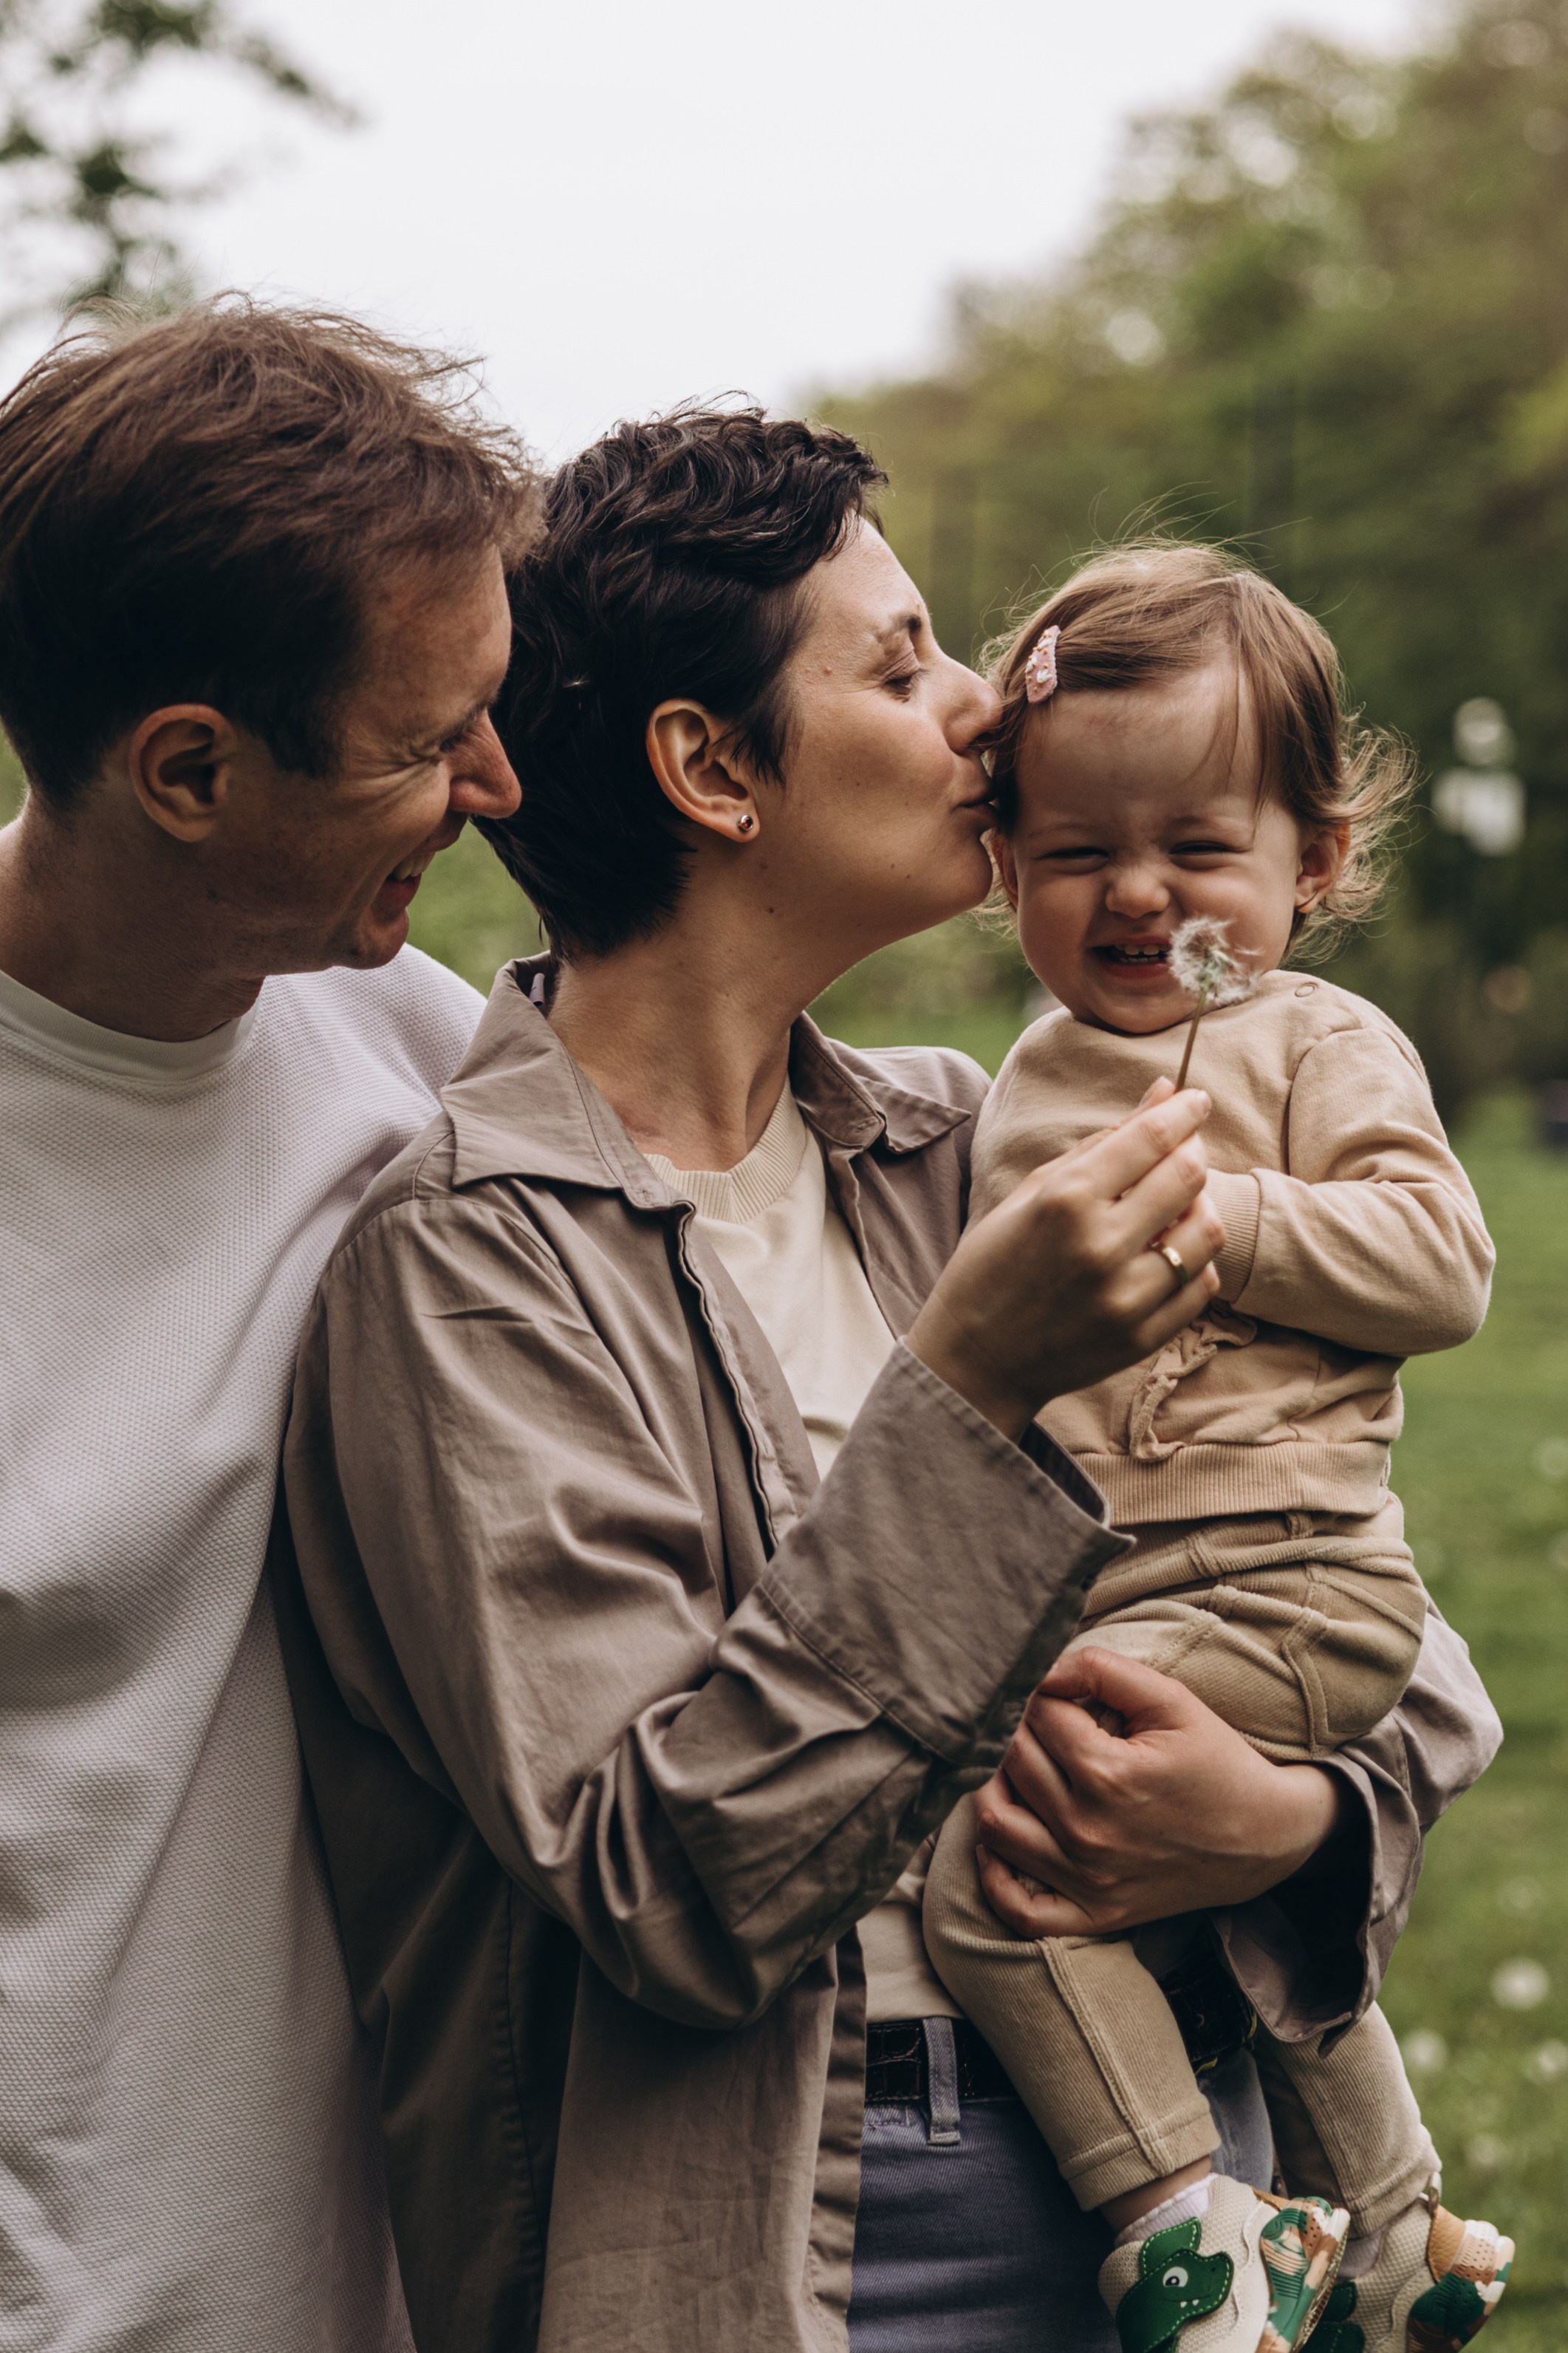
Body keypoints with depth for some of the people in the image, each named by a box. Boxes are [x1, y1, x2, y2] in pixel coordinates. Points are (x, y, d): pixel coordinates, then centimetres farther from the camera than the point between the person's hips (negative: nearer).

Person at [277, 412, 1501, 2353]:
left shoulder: (946, 1148, 4)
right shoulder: (463, 1246, -15)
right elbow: (672, 1892, -22)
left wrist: (1305, 1815, -10)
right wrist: (965, 1394, -27)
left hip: (1132, 2176, 6)